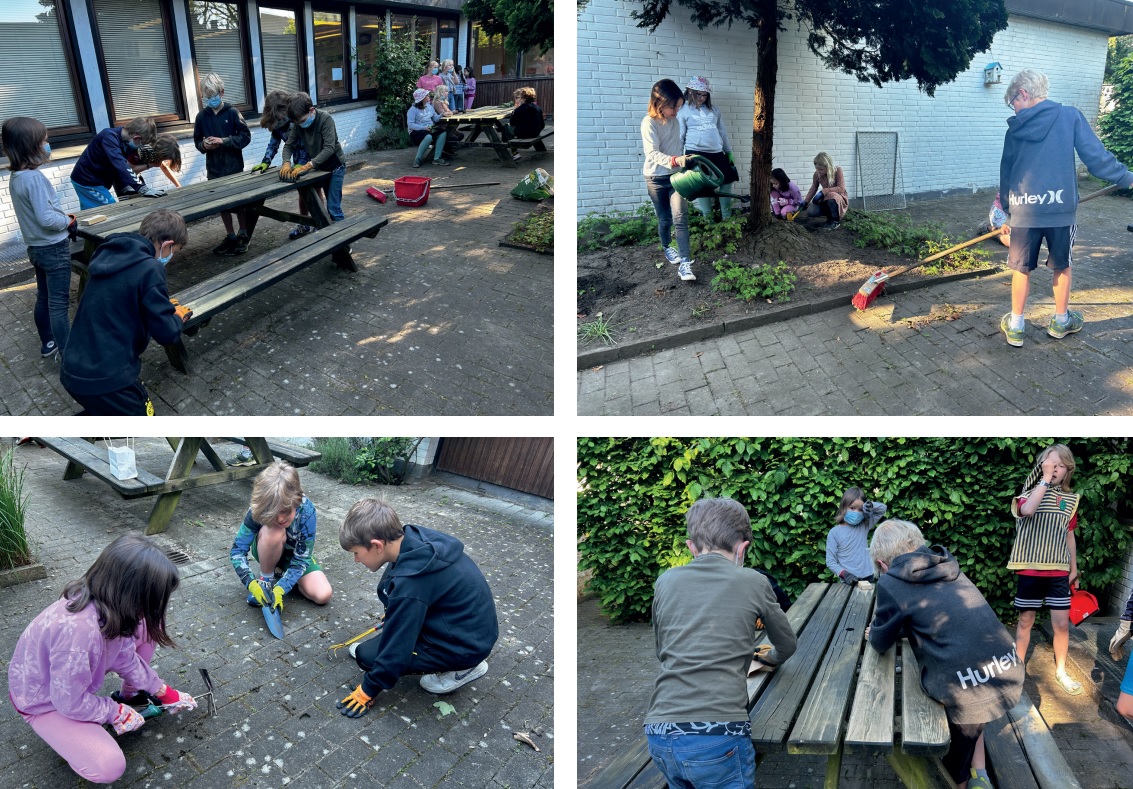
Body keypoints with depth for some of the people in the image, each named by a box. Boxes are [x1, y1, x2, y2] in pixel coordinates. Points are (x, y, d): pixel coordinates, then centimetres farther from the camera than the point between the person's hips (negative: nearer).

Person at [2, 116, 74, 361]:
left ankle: (48, 344, 33)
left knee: (43, 298, 20)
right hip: (54, 248, -9)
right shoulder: (34, 178, -23)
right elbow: (47, 219, -26)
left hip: (36, 247, 9)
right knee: (59, 303, -4)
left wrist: (63, 219, 4)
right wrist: (69, 221, -10)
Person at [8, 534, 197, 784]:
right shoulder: (79, 629, -44)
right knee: (108, 767, -23)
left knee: (144, 627, -4)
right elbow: (71, 703, -29)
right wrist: (117, 712, -13)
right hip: (44, 700, -7)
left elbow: (125, 655, -2)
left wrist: (162, 691, 2)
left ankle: (131, 695, 13)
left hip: (79, 674, 7)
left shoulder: (107, 602, -20)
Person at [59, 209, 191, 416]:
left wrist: (162, 304, 20)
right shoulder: (149, 268, -16)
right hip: (106, 377, -9)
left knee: (107, 412, 32)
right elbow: (166, 333, -13)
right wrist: (178, 317, 7)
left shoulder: (111, 255, 8)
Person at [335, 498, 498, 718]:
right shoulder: (416, 539, -7)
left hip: (465, 643, -8)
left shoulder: (410, 583, -32)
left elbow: (397, 648, -20)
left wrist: (368, 689, -4)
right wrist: (393, 616, 34)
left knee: (367, 656, -3)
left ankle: (461, 668, 2)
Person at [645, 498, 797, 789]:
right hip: (717, 735, -4)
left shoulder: (666, 582, 9)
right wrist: (769, 660, 40)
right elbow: (787, 645, 20)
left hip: (659, 734, 4)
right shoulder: (753, 582, 3)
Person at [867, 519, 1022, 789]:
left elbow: (882, 642, 13)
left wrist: (873, 633, 34)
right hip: (1010, 674, 6)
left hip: (970, 689, -6)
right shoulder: (947, 567, 17)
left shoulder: (890, 583, -1)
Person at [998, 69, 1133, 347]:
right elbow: (1096, 156, -6)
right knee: (1062, 266, 16)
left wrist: (1007, 209, 20)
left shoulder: (1016, 128, 3)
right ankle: (1061, 321, 29)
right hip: (1060, 207, 0)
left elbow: (1006, 172, 10)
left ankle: (1015, 327, 14)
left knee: (1022, 268, 10)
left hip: (1024, 209, 0)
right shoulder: (1070, 116, -1)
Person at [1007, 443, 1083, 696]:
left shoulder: (1070, 500, 6)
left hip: (1058, 571, 3)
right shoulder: (1030, 493, -4)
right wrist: (1045, 478, -23)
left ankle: (1061, 671, 23)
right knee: (1025, 621, 6)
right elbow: (1027, 510, -30)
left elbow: (1069, 535, 15)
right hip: (1030, 569, -3)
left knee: (1062, 623, 3)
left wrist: (1074, 569, 16)